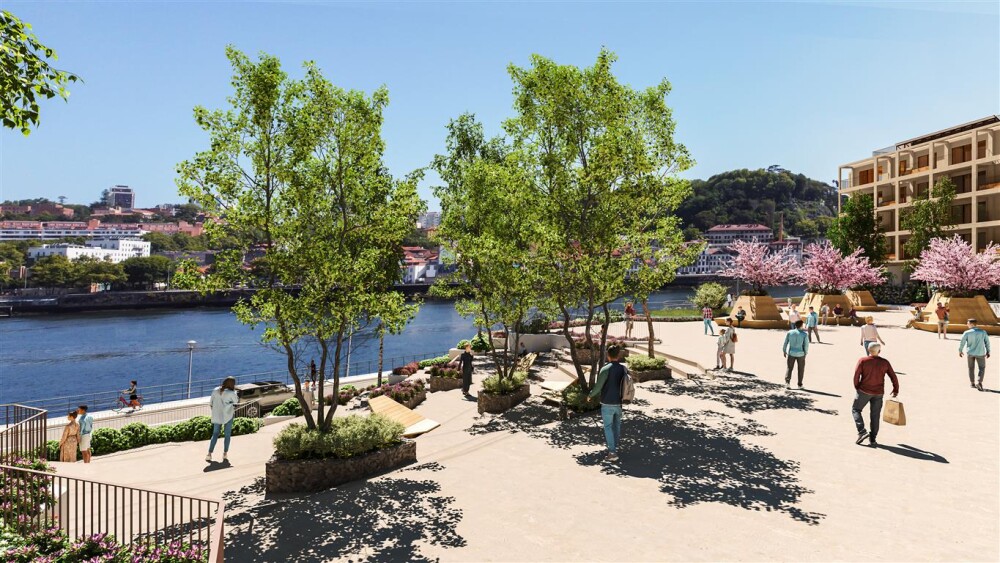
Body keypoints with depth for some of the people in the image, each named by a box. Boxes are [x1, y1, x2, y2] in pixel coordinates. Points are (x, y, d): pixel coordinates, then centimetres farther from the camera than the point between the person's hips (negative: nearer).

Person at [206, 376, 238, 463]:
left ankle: (209, 454, 6)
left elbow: (210, 403, 3)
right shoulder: (231, 393, -14)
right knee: (227, 435, 8)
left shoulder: (216, 390, -2)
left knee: (215, 434, 13)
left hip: (217, 416, 4)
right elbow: (236, 401, 4)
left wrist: (215, 409, 17)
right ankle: (225, 454, 9)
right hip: (228, 416, -4)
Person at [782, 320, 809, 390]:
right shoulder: (804, 334, -10)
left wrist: (784, 351, 11)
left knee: (789, 368, 8)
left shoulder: (789, 332, -5)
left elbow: (785, 343, -1)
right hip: (800, 354, -1)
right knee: (801, 369, 14)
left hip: (791, 353, 1)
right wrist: (805, 353, 8)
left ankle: (787, 382, -7)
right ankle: (800, 384, 19)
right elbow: (806, 345, -7)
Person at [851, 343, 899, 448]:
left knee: (855, 409, 13)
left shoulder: (862, 361, -8)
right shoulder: (885, 362, 1)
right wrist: (896, 389, 18)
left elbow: (856, 376, -10)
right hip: (878, 393, 3)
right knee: (875, 416, 11)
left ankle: (862, 431, -5)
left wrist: (857, 388, 6)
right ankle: (872, 440, 14)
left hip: (864, 391, -3)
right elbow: (893, 377, 3)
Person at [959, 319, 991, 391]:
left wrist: (960, 351, 7)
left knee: (971, 368, 15)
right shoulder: (983, 332, -5)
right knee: (982, 368, 11)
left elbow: (962, 342, -7)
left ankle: (972, 383, 22)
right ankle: (979, 383, -4)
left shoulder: (967, 333, -9)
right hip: (980, 353, 0)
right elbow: (987, 342, 1)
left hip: (970, 353, 0)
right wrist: (988, 351, 13)